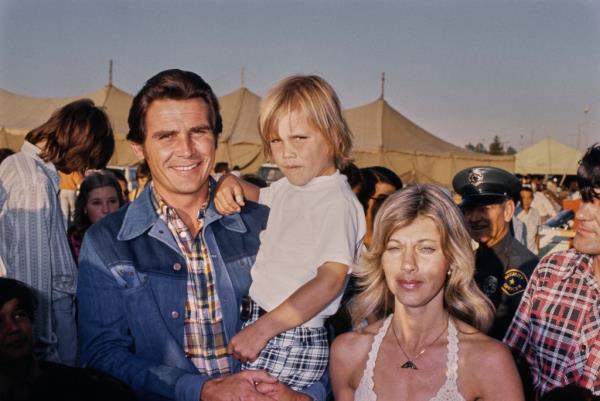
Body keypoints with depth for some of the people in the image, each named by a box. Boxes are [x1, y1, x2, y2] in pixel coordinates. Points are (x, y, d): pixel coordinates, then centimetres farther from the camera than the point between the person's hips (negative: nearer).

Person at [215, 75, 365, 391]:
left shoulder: (337, 202, -17)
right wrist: (231, 183, 9)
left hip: (292, 344, -8)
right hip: (261, 325, 8)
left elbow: (330, 280, -25)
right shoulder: (287, 188, 10)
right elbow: (258, 197, 33)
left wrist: (262, 329, -25)